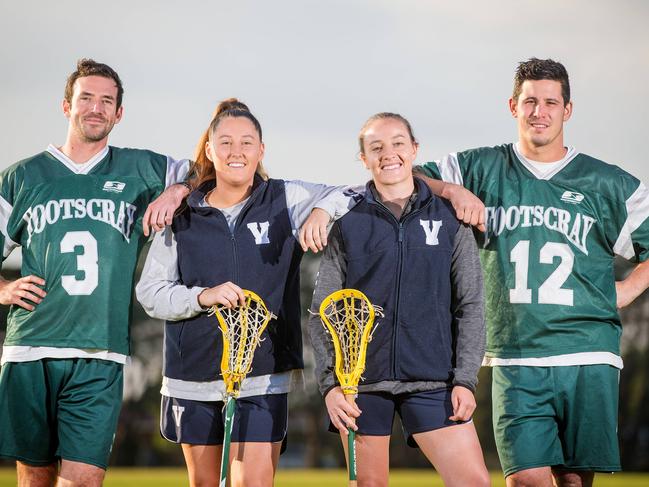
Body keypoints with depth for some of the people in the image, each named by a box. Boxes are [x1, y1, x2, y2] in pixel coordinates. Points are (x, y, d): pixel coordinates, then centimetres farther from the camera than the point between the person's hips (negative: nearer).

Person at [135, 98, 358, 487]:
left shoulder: (286, 201, 1)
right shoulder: (183, 217, 3)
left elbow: (351, 196, 11)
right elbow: (149, 291, 1)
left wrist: (322, 211, -10)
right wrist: (201, 296, -16)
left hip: (263, 377, -2)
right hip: (194, 377, 2)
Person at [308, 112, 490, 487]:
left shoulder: (449, 219, 8)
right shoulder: (347, 225, 6)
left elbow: (470, 306, 7)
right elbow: (322, 312, 5)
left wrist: (465, 379, -2)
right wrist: (330, 382, -6)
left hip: (433, 381, 0)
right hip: (361, 384, 0)